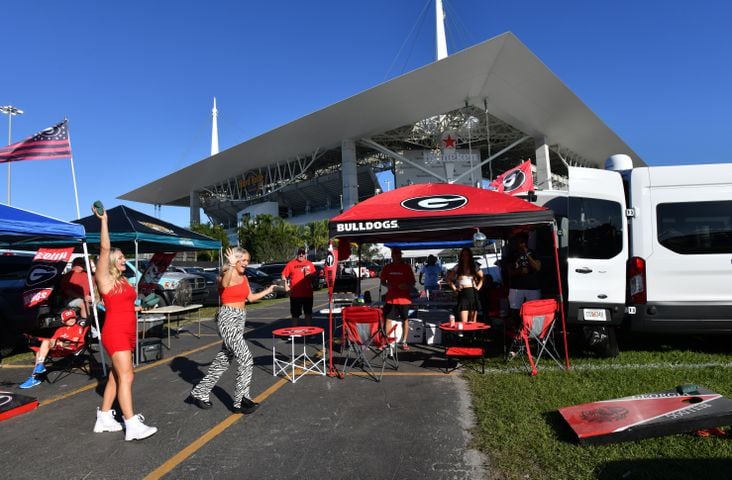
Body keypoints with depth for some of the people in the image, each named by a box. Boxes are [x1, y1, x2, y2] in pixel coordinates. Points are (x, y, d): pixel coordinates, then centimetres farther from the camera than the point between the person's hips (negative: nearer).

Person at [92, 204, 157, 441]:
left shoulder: (122, 281, 16)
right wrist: (103, 220, -16)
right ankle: (132, 426, -10)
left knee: (115, 376, 13)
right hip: (115, 333, -8)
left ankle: (104, 419, 23)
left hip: (127, 333, 8)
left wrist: (134, 308, 13)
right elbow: (105, 248, -16)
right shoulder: (105, 278, -6)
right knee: (126, 377, -11)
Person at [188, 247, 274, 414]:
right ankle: (240, 401, 0)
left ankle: (200, 393, 29)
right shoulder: (226, 275, -12)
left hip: (240, 319, 9)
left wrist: (268, 290, 23)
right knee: (246, 359, -11)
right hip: (228, 319, -9)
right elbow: (224, 284, -37)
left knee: (223, 360, 15)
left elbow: (250, 297, 21)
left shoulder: (244, 278, 11)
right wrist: (231, 266, -50)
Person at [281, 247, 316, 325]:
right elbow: (284, 275, -1)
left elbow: (314, 275, 13)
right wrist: (286, 286, -9)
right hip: (295, 294, -2)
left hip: (308, 293, 2)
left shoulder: (310, 264, 5)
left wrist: (310, 274, -8)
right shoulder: (291, 264, -2)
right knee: (295, 314, 8)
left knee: (308, 313, 10)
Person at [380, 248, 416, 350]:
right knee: (387, 318, 1)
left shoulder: (406, 267, 0)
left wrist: (406, 286, -16)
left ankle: (404, 342, 15)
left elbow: (413, 283, 4)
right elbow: (383, 281, 13)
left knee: (405, 319, 4)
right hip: (390, 298, 1)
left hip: (404, 298, -1)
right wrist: (387, 285, -8)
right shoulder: (387, 268, 5)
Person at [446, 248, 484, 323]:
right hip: (462, 294, -2)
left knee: (473, 322, 6)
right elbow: (449, 279, 10)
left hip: (473, 293, 2)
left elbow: (482, 277, 21)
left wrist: (478, 287, 10)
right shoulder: (458, 267, 4)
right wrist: (454, 288, 1)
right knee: (463, 322, -10)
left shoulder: (474, 267, 8)